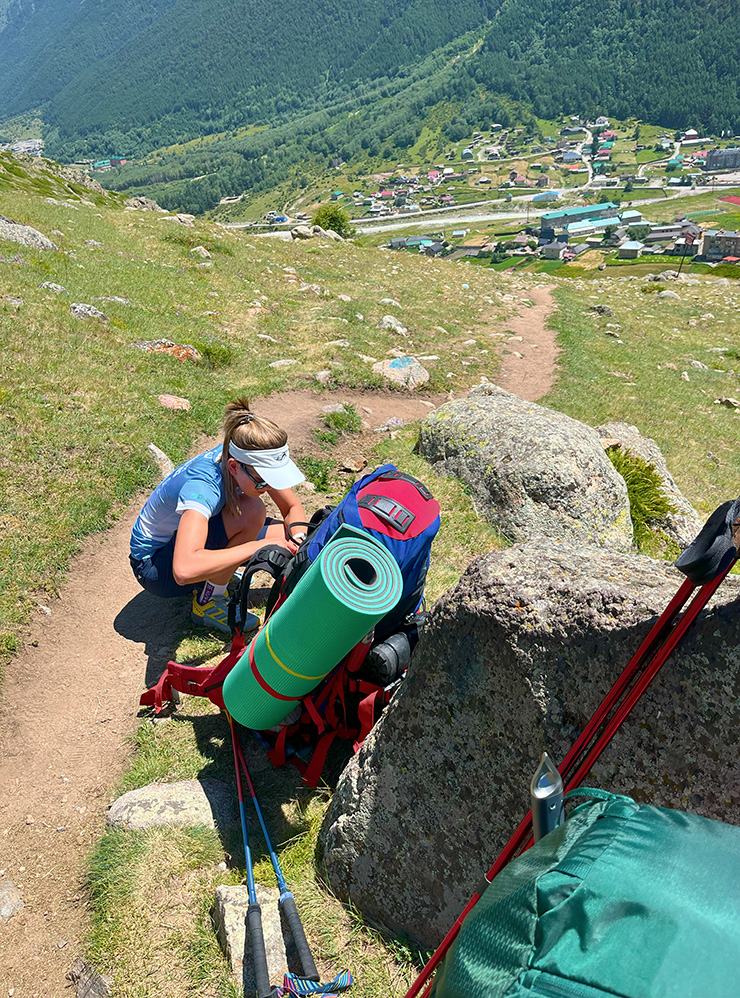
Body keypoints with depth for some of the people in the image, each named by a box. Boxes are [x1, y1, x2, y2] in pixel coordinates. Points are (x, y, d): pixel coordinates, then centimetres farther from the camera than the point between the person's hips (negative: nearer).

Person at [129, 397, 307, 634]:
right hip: (154, 565, -7)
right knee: (251, 511, -31)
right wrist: (258, 546, -44)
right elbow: (184, 571, -49)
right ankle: (208, 602, -12)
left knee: (291, 534, -11)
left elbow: (292, 507, -2)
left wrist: (298, 541, -23)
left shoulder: (249, 459, -16)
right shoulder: (201, 487, -37)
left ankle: (217, 571, 8)